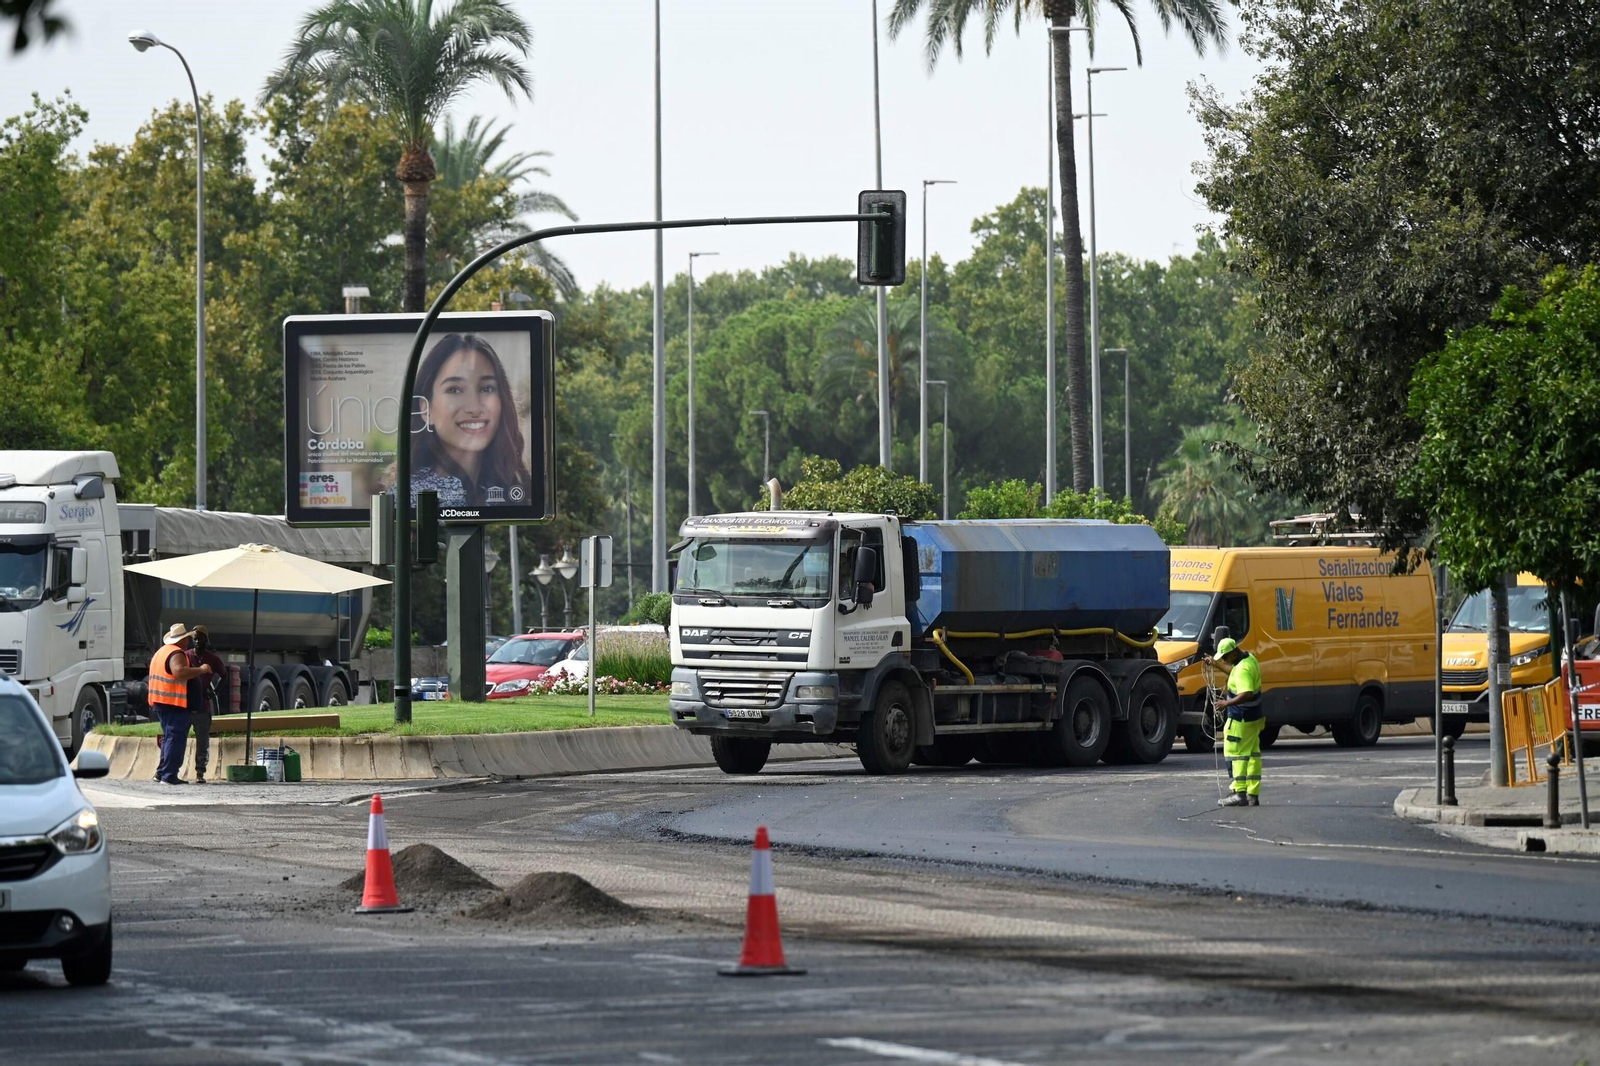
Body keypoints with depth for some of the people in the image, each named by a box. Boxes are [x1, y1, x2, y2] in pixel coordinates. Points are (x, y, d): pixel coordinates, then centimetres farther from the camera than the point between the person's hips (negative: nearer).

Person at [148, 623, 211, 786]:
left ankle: (162, 772, 17)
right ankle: (169, 775, -15)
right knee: (176, 738, -9)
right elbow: (179, 672, -30)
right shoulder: (177, 654, -13)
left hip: (159, 701, 10)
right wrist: (200, 670, -23)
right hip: (174, 702, -10)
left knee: (169, 736, 18)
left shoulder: (161, 652, 19)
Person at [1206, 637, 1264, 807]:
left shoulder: (1243, 669, -23)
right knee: (1252, 754, 11)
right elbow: (1232, 671, 30)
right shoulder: (1249, 659, 9)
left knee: (1235, 754, -5)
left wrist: (1227, 703, -35)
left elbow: (1247, 694, -34)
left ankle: (1239, 793, -8)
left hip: (1240, 719, -10)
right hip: (1254, 717, 10)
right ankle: (1253, 795, 14)